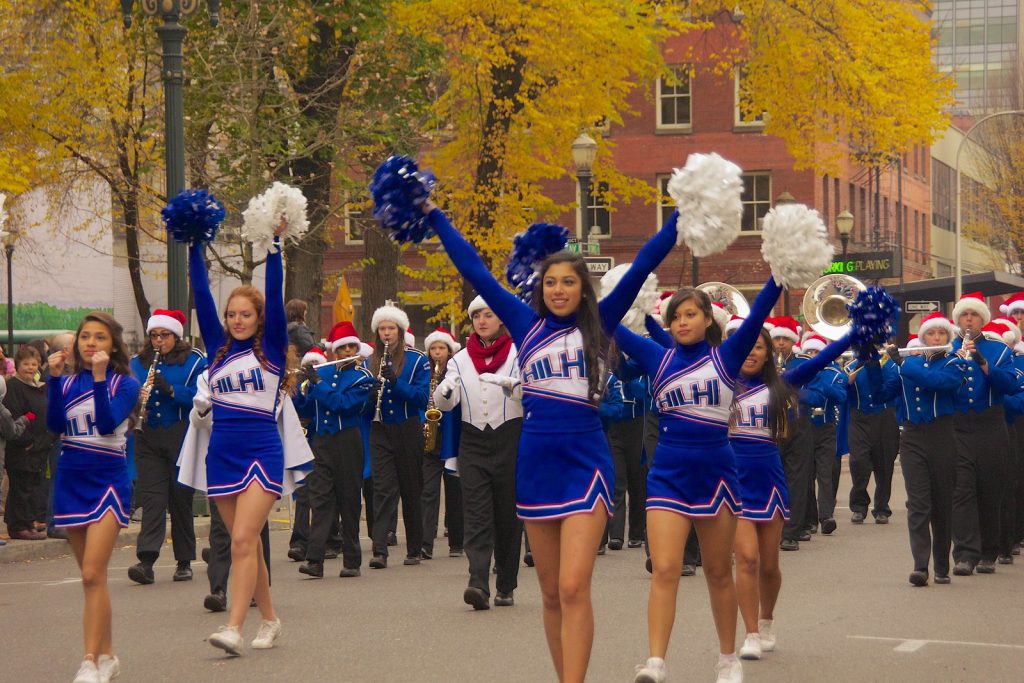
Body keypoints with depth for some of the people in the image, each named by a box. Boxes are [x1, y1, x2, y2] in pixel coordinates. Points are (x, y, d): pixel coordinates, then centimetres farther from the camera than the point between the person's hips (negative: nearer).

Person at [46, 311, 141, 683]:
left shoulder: (125, 384, -4)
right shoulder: (68, 383, 7)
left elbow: (108, 424, -20)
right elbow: (55, 424, -9)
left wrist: (99, 377, -27)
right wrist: (54, 378, -16)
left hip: (107, 481, -5)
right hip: (71, 482, 5)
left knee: (93, 574, -16)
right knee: (90, 577, 11)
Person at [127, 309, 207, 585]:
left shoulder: (194, 361, 1)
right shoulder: (137, 363, 12)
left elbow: (199, 396, -9)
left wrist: (171, 390, -23)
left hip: (181, 436, -2)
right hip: (148, 437, 2)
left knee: (181, 498, 4)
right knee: (152, 497, -7)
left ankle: (184, 562, 14)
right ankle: (146, 561, -17)